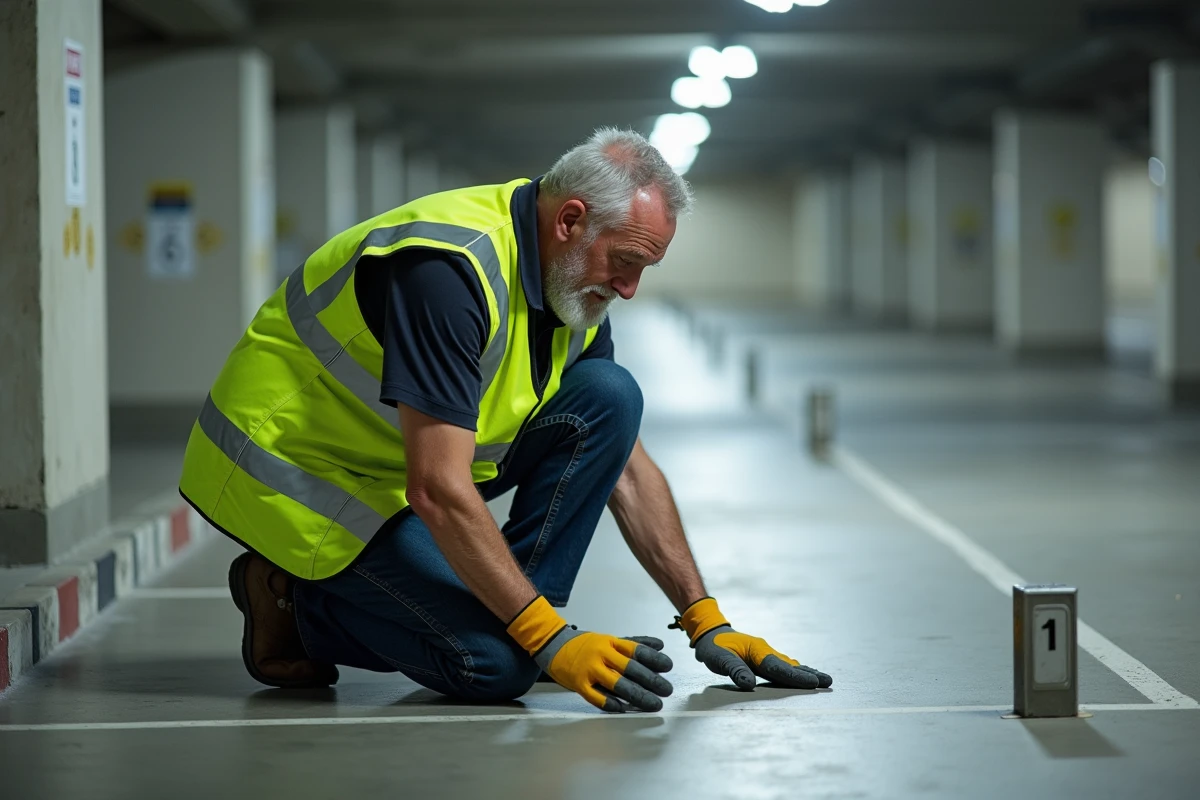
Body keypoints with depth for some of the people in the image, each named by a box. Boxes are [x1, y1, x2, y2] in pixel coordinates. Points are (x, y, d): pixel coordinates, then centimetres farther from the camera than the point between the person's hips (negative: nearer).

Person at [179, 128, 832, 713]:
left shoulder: (577, 287, -1)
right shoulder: (453, 269, -30)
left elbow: (626, 468, 6)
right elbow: (437, 491, -32)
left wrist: (705, 621, 0)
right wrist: (550, 639, -30)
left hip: (398, 462, 8)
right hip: (295, 467, -8)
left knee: (608, 398, -8)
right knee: (495, 665, -21)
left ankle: (498, 614, -2)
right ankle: (297, 601, 1)